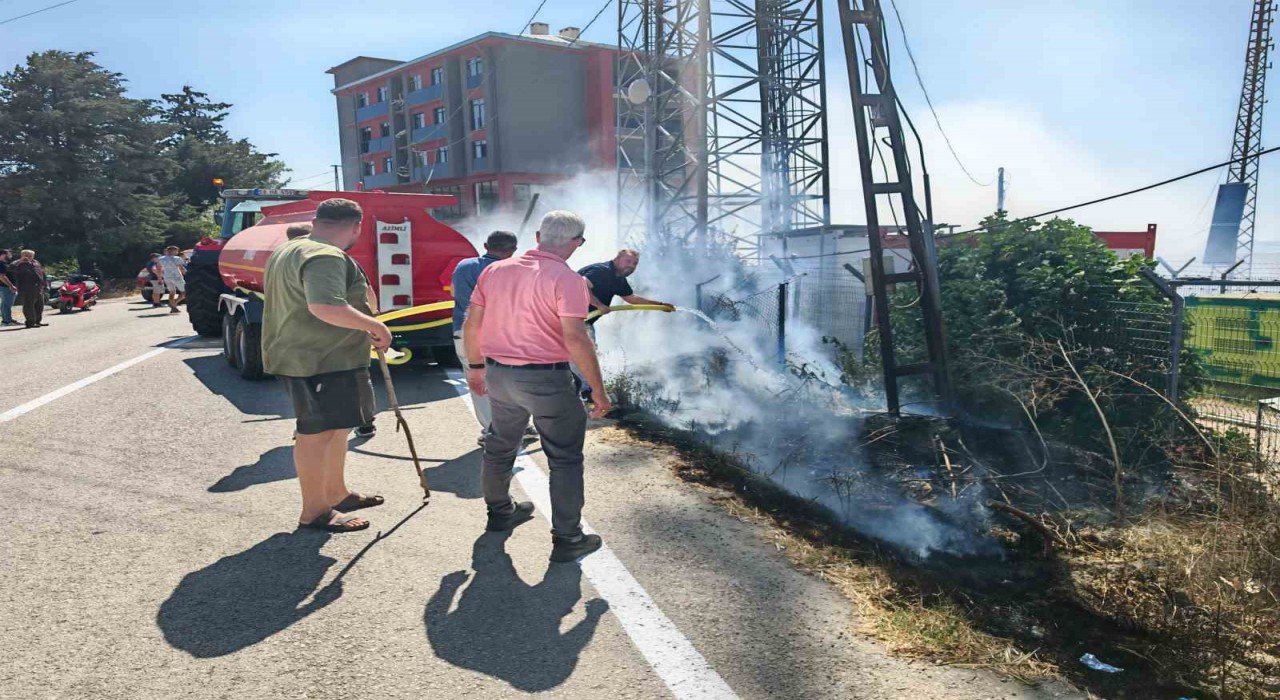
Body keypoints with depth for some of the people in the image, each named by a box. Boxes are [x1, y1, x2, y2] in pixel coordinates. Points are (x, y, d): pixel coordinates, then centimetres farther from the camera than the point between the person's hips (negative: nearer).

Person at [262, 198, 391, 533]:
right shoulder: (325, 257, -19)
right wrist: (375, 326, -24)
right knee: (317, 434, -2)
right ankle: (314, 512, 8)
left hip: (297, 355, 11)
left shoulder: (286, 251, 17)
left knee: (335, 427, 20)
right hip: (322, 362, -11)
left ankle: (336, 494, 32)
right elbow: (326, 307, -34)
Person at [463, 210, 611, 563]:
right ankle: (567, 539, 11)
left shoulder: (495, 270, 3)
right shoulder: (567, 279, -15)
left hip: (498, 374, 6)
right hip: (546, 379, -6)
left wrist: (475, 366, 20)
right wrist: (598, 390, -14)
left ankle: (499, 510, 44)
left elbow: (472, 323, 7)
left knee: (499, 446, 25)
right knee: (564, 458, 6)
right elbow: (575, 339, -21)